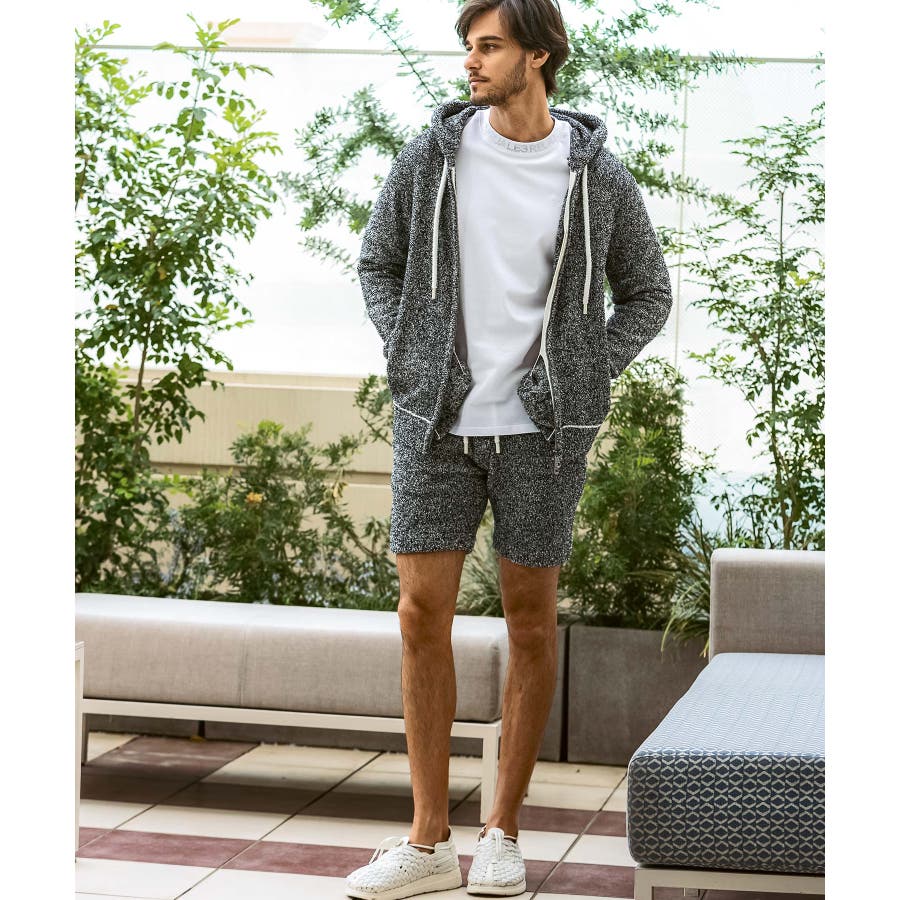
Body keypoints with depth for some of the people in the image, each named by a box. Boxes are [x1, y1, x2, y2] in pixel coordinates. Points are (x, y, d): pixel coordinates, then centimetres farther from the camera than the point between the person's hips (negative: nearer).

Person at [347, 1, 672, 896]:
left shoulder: (598, 176, -1)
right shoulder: (431, 155, 2)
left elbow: (647, 296, 9)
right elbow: (377, 263, 13)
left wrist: (579, 387, -2)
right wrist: (410, 363, 0)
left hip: (539, 427, -1)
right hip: (436, 422, 1)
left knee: (530, 619, 4)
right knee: (423, 614, -2)